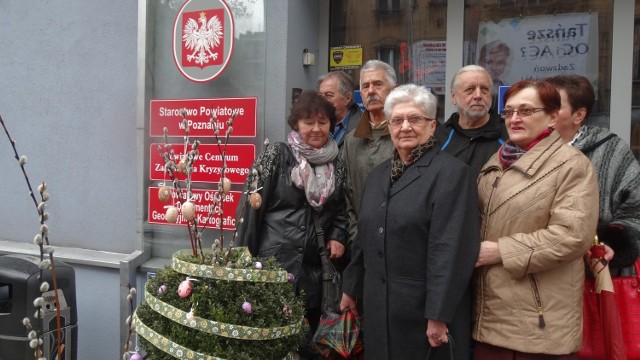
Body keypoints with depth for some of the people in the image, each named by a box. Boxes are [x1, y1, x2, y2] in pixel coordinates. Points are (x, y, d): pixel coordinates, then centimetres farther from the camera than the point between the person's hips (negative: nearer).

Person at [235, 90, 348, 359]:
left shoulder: (336, 164, 8)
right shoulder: (276, 155, -5)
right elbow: (251, 205, -6)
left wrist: (338, 237, 1)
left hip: (313, 267, 5)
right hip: (273, 261, -4)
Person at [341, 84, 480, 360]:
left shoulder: (451, 173, -12)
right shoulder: (378, 175, 11)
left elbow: (451, 249, -18)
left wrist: (439, 315, -20)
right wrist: (351, 288, 18)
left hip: (424, 309, -6)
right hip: (378, 305, 6)